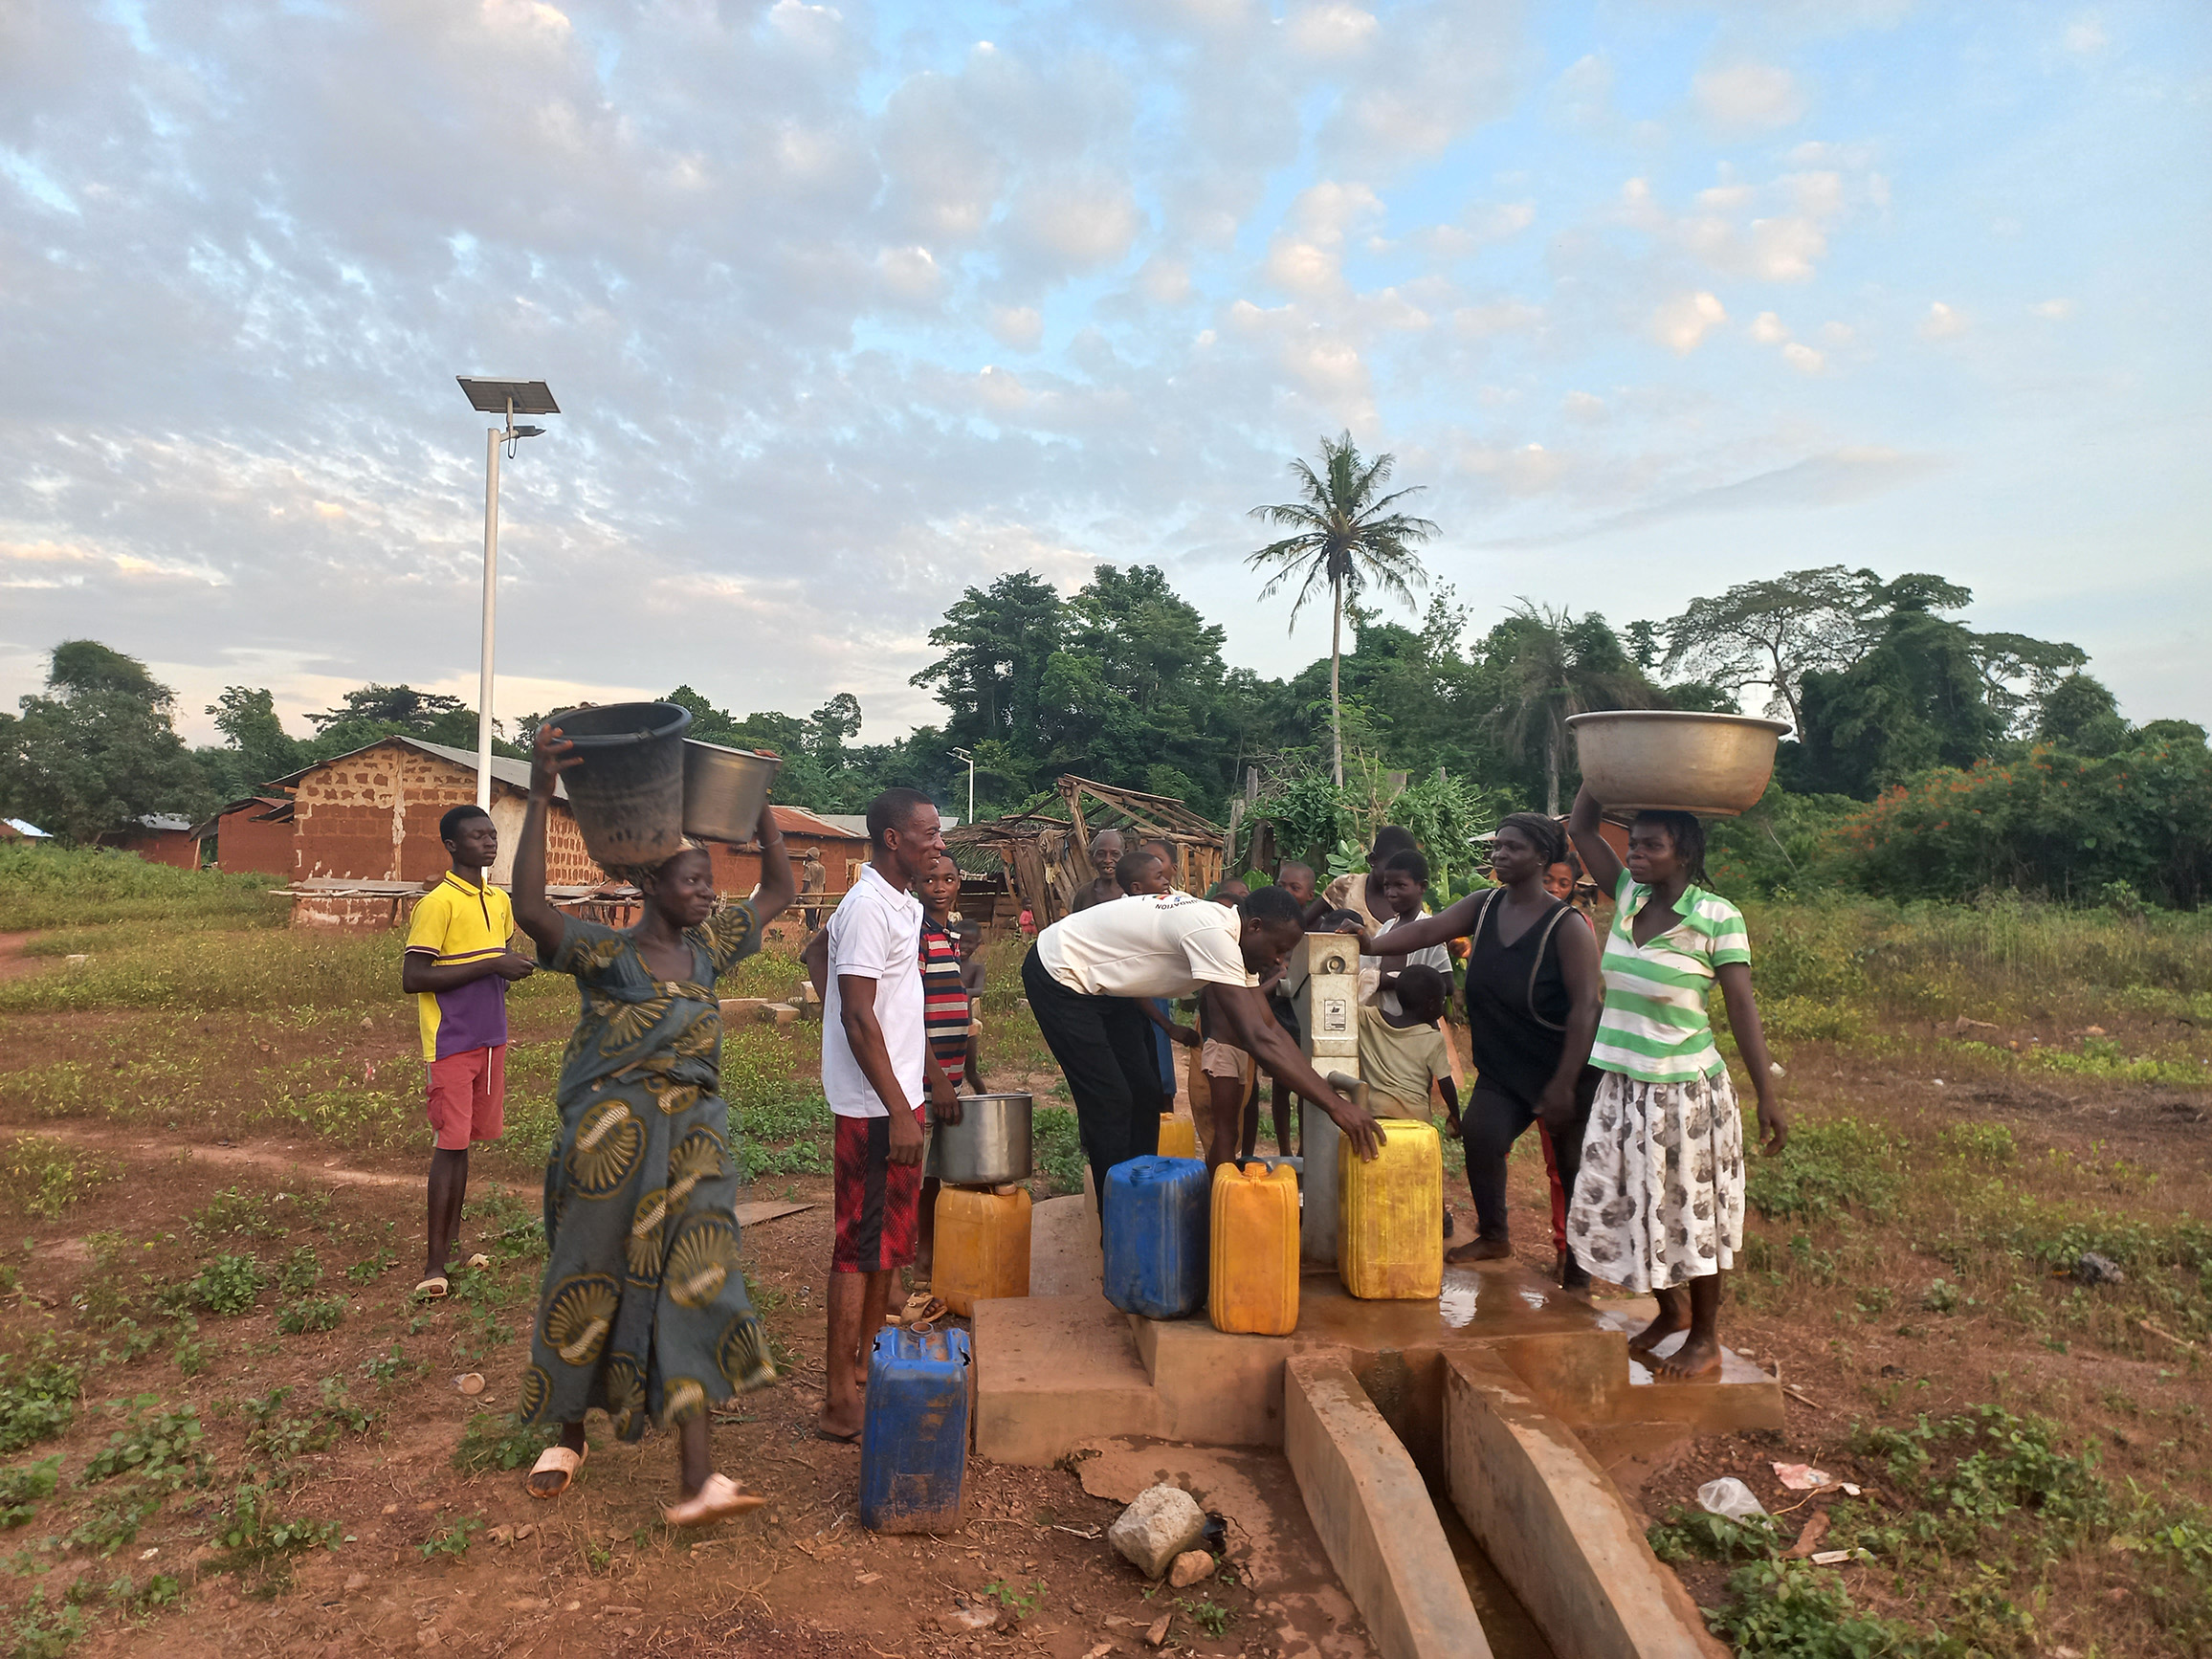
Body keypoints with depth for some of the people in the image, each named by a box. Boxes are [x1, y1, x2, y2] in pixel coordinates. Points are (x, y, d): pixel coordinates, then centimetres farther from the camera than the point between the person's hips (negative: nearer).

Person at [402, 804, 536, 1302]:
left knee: (464, 1141, 13)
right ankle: (435, 1260, 3)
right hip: (451, 1042, -7)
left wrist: (513, 969, 5)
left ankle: (452, 1242, 23)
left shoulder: (500, 901, 12)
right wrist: (490, 966, -20)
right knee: (449, 1144, -5)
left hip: (490, 1037, 7)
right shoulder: (438, 903, -12)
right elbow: (412, 978, -18)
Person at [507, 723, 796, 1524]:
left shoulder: (708, 947, 7)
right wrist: (540, 797, -34)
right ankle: (569, 1435, 38)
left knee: (695, 1283, -6)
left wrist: (760, 805, 6)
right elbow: (530, 909, -28)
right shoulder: (606, 955, -10)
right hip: (611, 1143, -4)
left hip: (695, 1142, 4)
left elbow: (778, 891, 16)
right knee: (592, 1285, 12)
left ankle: (696, 1479, -6)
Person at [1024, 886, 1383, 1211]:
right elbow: (1259, 1040, -36)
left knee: (1144, 1094, 9)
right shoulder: (1214, 936, -32)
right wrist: (1335, 1104, -35)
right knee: (1110, 1103, -9)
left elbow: (1269, 1027, 0)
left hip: (1103, 987, 10)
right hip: (1059, 978, -10)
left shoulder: (1231, 941, -3)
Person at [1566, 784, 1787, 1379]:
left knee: (1689, 1210, 7)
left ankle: (1706, 1340, 27)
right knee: (1619, 1203, 14)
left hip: (1686, 1089, -6)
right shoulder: (1628, 896, 1)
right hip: (1623, 1085, 6)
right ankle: (1672, 1310, 38)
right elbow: (1580, 827, 3)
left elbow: (1742, 1006, -13)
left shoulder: (1717, 917, -13)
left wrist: (1768, 1096, -14)